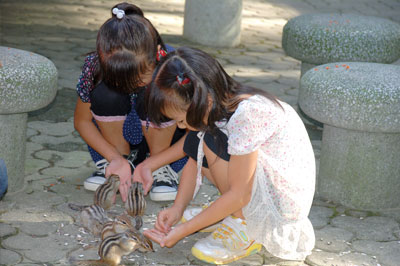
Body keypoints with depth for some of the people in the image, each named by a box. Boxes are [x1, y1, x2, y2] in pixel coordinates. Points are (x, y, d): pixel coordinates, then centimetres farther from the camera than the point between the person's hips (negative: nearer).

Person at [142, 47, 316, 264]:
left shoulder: (246, 114, -30)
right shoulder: (214, 106, -5)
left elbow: (239, 195, -25)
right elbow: (194, 161, 7)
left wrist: (184, 230, -20)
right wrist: (177, 208, -7)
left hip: (286, 199, -9)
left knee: (213, 142, -22)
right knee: (196, 144, 1)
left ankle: (244, 231, -12)